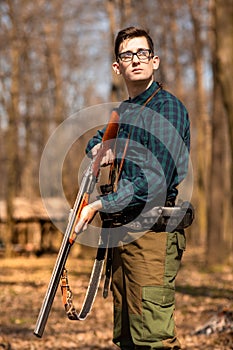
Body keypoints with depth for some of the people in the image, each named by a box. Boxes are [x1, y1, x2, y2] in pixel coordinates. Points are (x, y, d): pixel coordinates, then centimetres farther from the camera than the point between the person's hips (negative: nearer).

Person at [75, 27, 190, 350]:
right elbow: (95, 140, 38)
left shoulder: (168, 108, -9)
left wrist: (101, 205, -17)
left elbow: (156, 181, -18)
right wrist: (99, 148, 13)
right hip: (123, 232, 9)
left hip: (153, 230, -9)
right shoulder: (122, 112, 17)